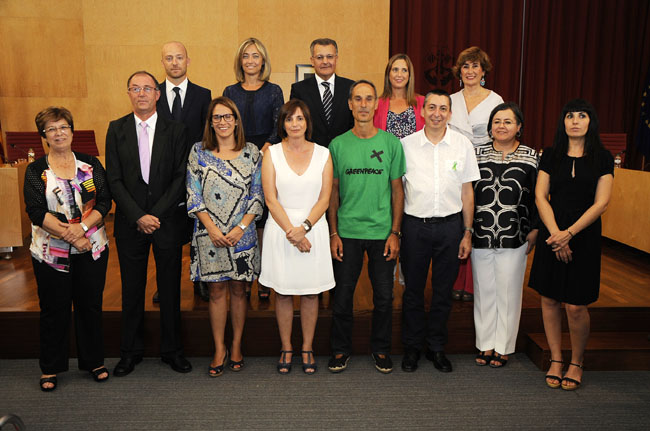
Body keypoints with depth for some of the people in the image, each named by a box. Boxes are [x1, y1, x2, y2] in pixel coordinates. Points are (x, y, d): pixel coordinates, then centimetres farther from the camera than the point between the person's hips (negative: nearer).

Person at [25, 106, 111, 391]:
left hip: (92, 249, 1)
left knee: (91, 305, 9)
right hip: (50, 252, -1)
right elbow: (36, 211, -8)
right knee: (54, 309, 8)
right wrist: (69, 236, -17)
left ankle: (94, 362, 25)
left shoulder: (91, 165, 5)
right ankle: (50, 368, 25)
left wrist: (82, 227, -18)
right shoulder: (35, 171, 2)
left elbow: (104, 202, -3)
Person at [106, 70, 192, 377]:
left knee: (170, 286, 7)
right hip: (130, 222, 1)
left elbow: (181, 177, -4)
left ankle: (172, 349, 22)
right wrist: (138, 216, -11)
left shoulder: (176, 130, 1)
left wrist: (156, 214, -12)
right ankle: (131, 351, 25)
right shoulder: (117, 130, 4)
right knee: (132, 288, 10)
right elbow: (114, 180, -1)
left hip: (168, 220, -1)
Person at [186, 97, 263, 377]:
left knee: (238, 290, 9)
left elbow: (257, 195, 1)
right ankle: (219, 350, 18)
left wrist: (240, 228, -9)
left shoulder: (251, 152, 4)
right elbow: (193, 195, 0)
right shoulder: (198, 152, 3)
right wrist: (212, 228, -10)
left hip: (242, 234, 0)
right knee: (216, 291, 6)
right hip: (209, 234, 0)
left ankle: (236, 346, 23)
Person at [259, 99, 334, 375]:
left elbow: (324, 198, 0)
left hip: (313, 228, 1)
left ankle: (307, 349, 23)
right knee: (283, 293, 7)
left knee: (311, 292, 7)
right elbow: (271, 199, -4)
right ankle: (286, 349, 23)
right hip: (280, 228, 0)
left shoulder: (322, 154, 4)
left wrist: (304, 227, -13)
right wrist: (291, 231, -12)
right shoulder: (272, 153, 1)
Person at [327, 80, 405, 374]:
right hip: (347, 232, 0)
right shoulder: (338, 145, 2)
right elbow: (333, 192, 5)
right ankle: (341, 350, 25)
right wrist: (333, 233, 0)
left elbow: (397, 190, 4)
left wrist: (395, 232, -2)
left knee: (383, 296, 8)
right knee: (343, 295, 7)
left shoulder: (391, 143, 1)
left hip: (382, 232, 0)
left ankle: (381, 349, 28)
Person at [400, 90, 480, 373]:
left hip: (450, 225, 1)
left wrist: (467, 232, 4)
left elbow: (467, 191, 6)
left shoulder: (463, 144, 2)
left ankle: (437, 347, 27)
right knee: (413, 289, 8)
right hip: (415, 224, -1)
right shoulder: (406, 144, 0)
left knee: (443, 290, 10)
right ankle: (412, 347, 26)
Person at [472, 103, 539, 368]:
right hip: (481, 236, 2)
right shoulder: (478, 155, 4)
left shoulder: (531, 157, 1)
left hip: (513, 238, -2)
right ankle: (485, 344, 26)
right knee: (483, 290, 10)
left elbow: (537, 197, 3)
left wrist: (533, 231, 0)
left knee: (508, 291, 7)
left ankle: (503, 347, 23)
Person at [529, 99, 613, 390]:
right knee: (549, 299, 5)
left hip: (584, 234, -2)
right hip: (552, 232, 2)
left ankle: (576, 363, 19)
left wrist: (569, 233, -15)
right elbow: (541, 197, 0)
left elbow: (601, 203, -5)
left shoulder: (602, 158, 1)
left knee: (576, 306, -3)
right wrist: (555, 233, -12)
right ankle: (556, 359, 21)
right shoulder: (551, 156, 6)